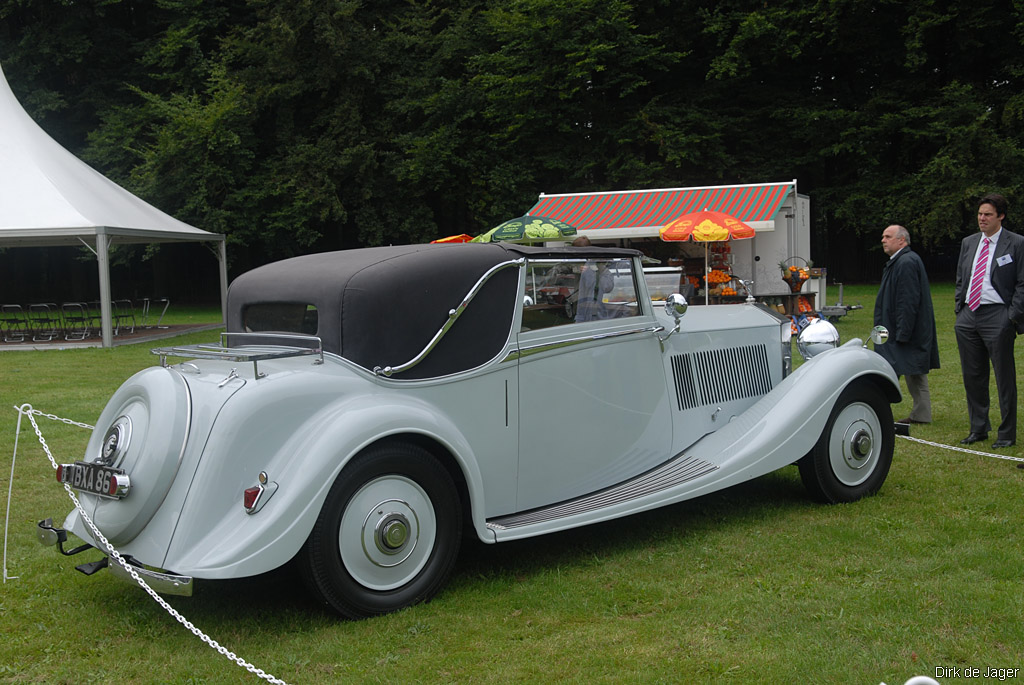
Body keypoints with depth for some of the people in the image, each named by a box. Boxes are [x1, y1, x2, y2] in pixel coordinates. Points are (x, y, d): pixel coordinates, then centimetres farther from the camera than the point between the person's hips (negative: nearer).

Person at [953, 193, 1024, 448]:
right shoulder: (968, 243, 14)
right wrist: (960, 310, 11)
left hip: (997, 316, -6)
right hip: (968, 316, 6)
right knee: (973, 377, 11)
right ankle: (978, 429, 23)